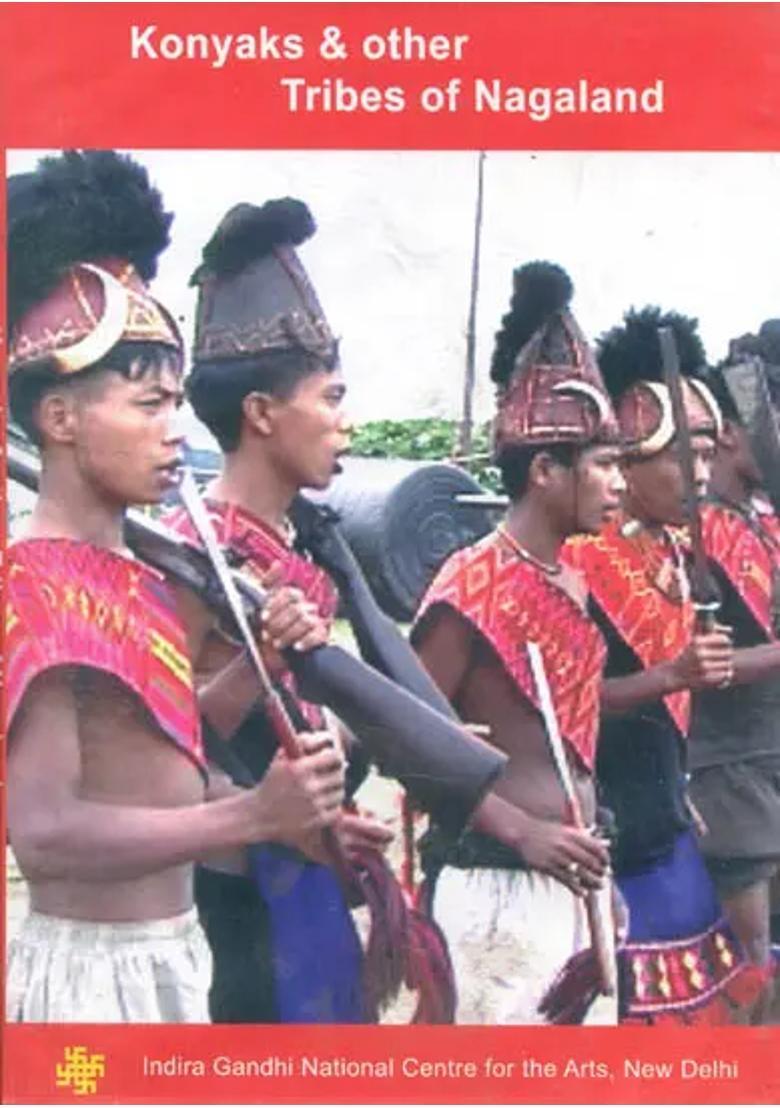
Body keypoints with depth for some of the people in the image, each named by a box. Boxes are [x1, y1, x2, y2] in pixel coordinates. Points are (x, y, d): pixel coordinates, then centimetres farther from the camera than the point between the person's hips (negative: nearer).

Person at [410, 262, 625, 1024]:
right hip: (500, 885, -9)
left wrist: (587, 844, 15)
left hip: (573, 878, 9)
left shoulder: (569, 581, 10)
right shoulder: (473, 586, -16)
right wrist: (522, 831, -21)